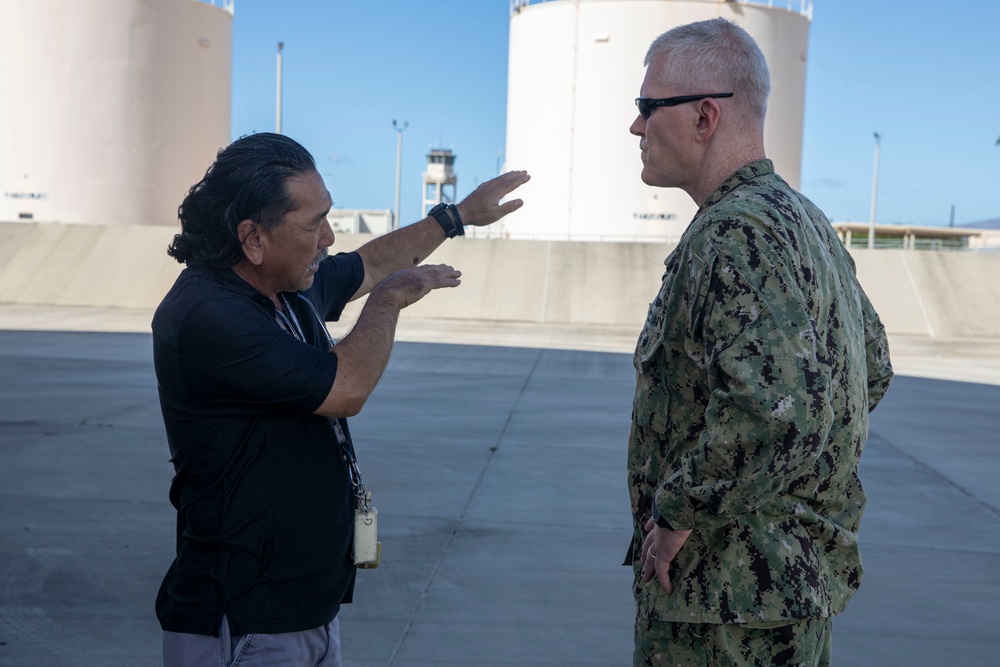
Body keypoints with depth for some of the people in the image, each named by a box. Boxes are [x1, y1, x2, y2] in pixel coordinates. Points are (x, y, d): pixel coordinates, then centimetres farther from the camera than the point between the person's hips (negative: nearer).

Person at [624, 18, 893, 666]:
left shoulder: (737, 236, -22)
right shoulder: (806, 220, 10)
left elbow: (776, 410, -35)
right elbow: (874, 369, 21)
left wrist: (676, 515, -23)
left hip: (727, 597, -10)